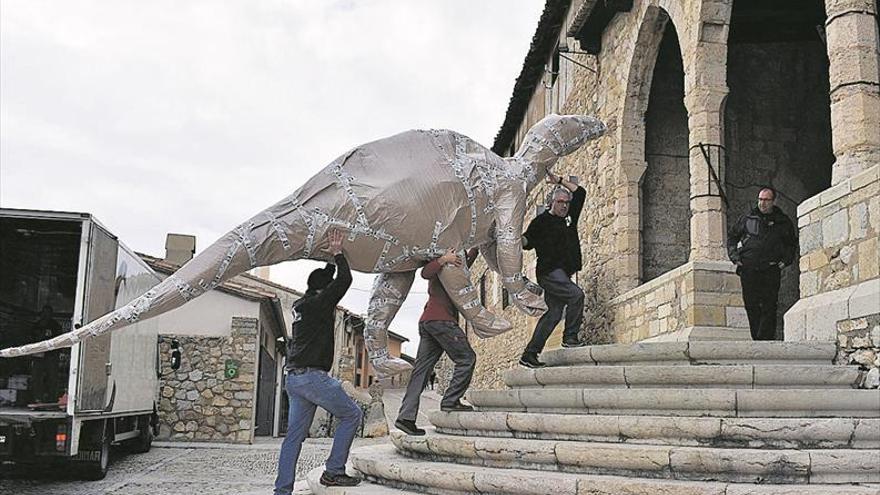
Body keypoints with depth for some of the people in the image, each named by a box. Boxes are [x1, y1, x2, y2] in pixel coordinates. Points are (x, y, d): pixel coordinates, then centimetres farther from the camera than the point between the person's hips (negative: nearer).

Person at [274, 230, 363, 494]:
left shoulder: (301, 305, 17)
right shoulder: (320, 302, -8)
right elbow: (344, 280, -12)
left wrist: (333, 258, 34)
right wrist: (337, 253, 1)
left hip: (294, 378, 9)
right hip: (312, 376, -9)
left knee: (295, 435, 9)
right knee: (352, 414, 2)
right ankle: (333, 472, -2)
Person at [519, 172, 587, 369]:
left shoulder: (569, 217, 18)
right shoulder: (542, 221, 0)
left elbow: (580, 193, 24)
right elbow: (528, 241, -5)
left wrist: (559, 181, 16)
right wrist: (518, 238, -26)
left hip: (562, 273, 7)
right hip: (549, 271, -7)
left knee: (554, 313, 1)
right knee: (576, 294, -24)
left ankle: (529, 354, 1)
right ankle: (570, 337, -16)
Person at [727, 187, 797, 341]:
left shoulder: (783, 222, 11)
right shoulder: (747, 218, 11)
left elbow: (792, 243, 22)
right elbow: (731, 235, 21)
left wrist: (785, 260, 7)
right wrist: (734, 255, 9)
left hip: (770, 270, -1)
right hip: (748, 269, 1)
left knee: (769, 307, -8)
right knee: (751, 305, 1)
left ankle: (765, 339, -9)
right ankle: (757, 337, 9)